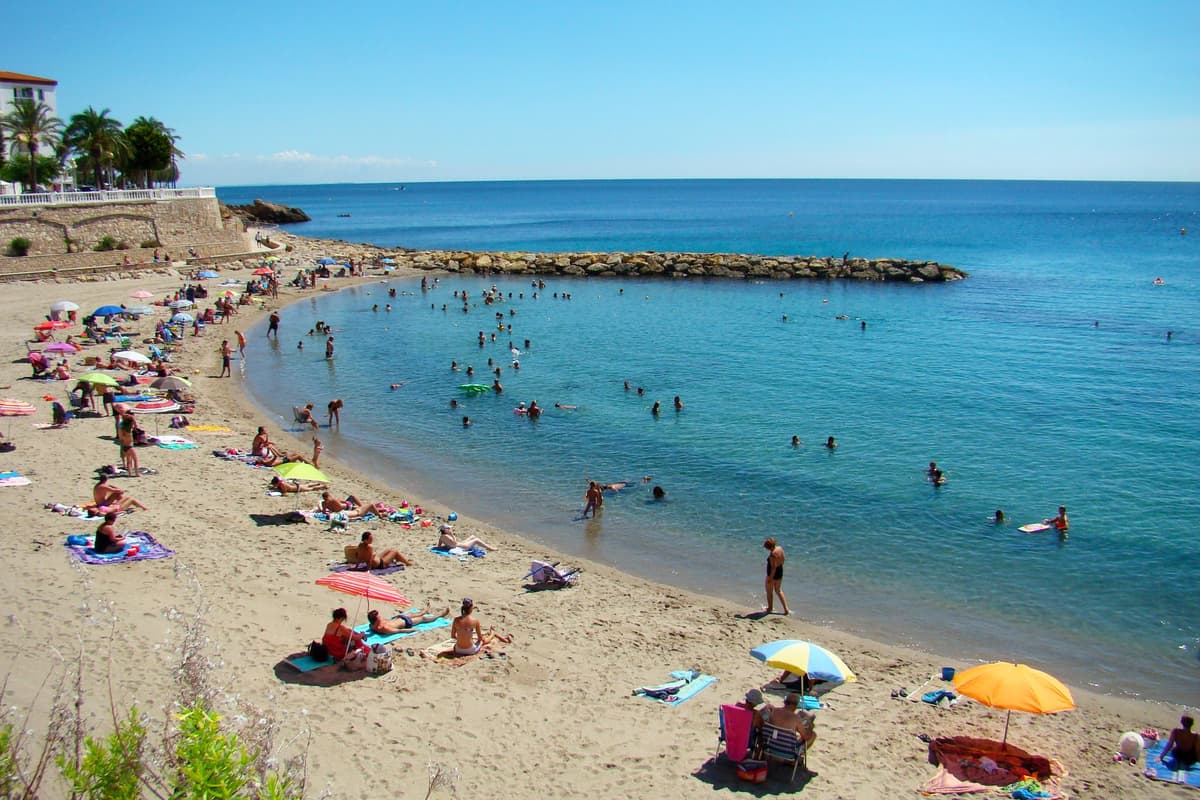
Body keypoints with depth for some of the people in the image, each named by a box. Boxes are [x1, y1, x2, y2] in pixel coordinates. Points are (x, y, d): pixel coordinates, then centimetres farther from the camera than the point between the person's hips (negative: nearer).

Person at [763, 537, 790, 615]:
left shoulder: (772, 555, -31)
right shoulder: (780, 548, -6)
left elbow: (773, 568, -27)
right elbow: (782, 560, 8)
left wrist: (770, 578, -20)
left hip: (773, 574, -8)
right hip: (780, 572, 8)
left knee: (769, 591, 15)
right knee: (778, 590, 23)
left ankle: (770, 608, 31)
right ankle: (786, 609, 19)